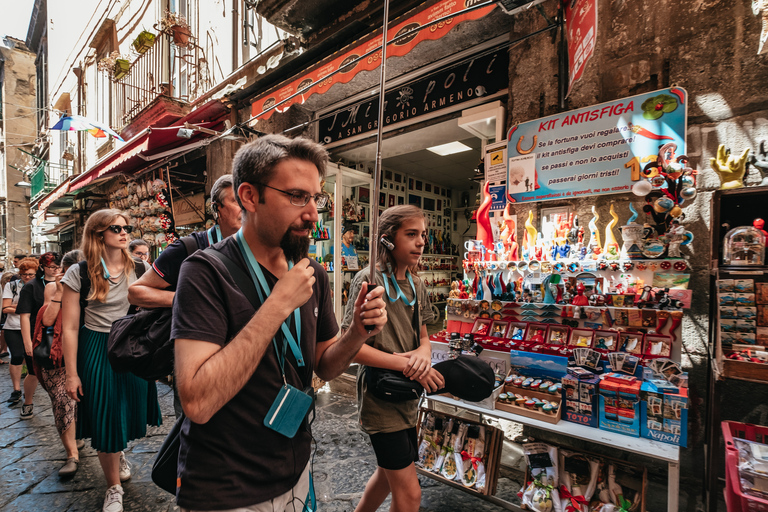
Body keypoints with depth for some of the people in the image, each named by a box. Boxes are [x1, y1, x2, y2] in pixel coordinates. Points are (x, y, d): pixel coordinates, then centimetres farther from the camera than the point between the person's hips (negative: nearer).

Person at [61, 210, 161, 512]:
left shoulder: (140, 268, -3)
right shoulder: (78, 273, -9)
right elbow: (70, 327, -6)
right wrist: (71, 374, -6)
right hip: (97, 352, -2)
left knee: (131, 411, 16)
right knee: (105, 420, 7)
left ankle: (119, 454, 52)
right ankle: (114, 487, 31)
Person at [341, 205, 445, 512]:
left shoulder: (417, 285, 5)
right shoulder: (369, 279, -17)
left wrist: (423, 352, -11)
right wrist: (406, 364, -23)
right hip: (380, 397, -7)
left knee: (389, 474, 24)